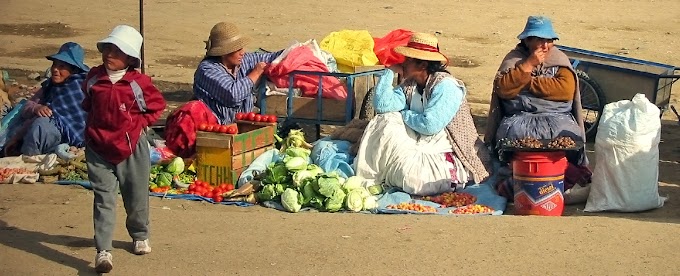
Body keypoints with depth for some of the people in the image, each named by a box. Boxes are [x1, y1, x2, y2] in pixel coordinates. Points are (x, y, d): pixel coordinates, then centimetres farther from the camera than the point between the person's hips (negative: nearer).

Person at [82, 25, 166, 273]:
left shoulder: (138, 82, -10)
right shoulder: (94, 78, 0)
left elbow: (157, 105, 3)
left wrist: (139, 123, -5)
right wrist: (95, 125, 10)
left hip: (132, 147, -1)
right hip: (98, 148, 1)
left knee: (137, 197, 13)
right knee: (103, 198, -4)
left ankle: (140, 236, 37)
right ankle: (103, 251, -5)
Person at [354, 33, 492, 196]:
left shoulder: (446, 87, -18)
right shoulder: (410, 85, 6)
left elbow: (429, 125, -26)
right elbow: (382, 105, -6)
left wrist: (403, 114, -8)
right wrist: (390, 71, -3)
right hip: (421, 144, 8)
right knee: (385, 121, -7)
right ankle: (364, 178, -4)